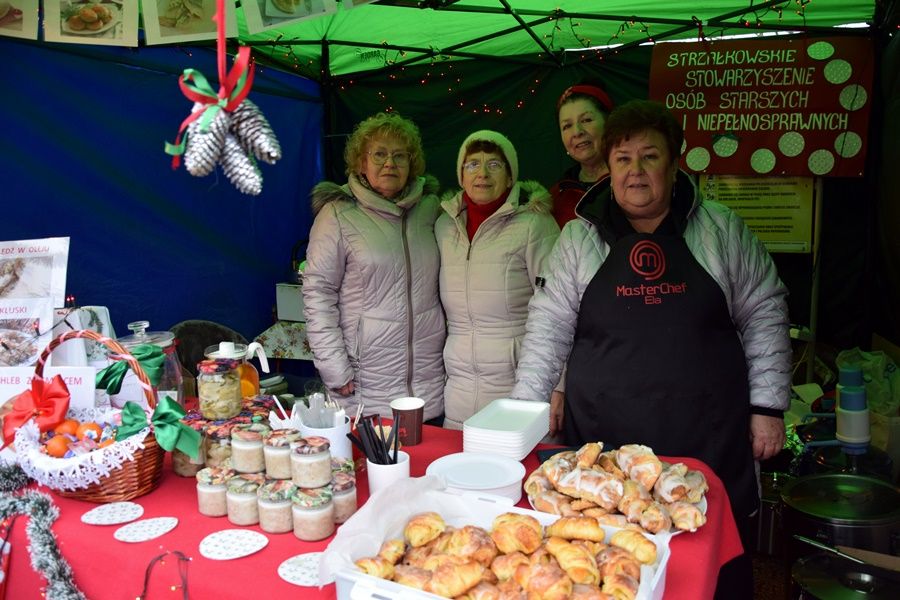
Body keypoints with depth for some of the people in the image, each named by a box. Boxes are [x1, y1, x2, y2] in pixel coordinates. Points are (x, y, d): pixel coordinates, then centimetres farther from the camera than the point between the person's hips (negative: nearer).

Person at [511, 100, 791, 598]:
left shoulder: (723, 231, 3)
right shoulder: (578, 238, 3)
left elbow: (763, 315, 6)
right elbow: (549, 325, 4)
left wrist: (768, 406, 3)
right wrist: (525, 407, -2)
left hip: (711, 443, 0)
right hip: (602, 445, 0)